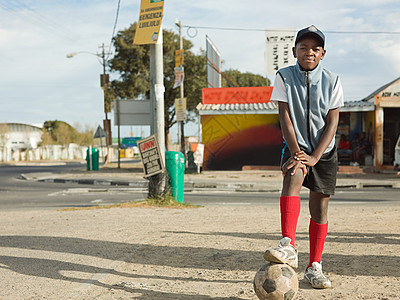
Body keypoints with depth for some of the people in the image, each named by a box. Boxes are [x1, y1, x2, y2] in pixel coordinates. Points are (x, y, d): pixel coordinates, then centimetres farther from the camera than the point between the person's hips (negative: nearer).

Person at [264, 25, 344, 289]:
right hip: (296, 147, -2)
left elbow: (332, 122, -7)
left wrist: (314, 157, -18)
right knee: (293, 176, -33)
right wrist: (296, 153, -19)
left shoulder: (332, 81, -1)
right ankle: (288, 247, -46)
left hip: (324, 151, 2)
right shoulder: (284, 77, -2)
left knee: (320, 208, 1)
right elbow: (285, 118, -9)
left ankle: (314, 267, 15)